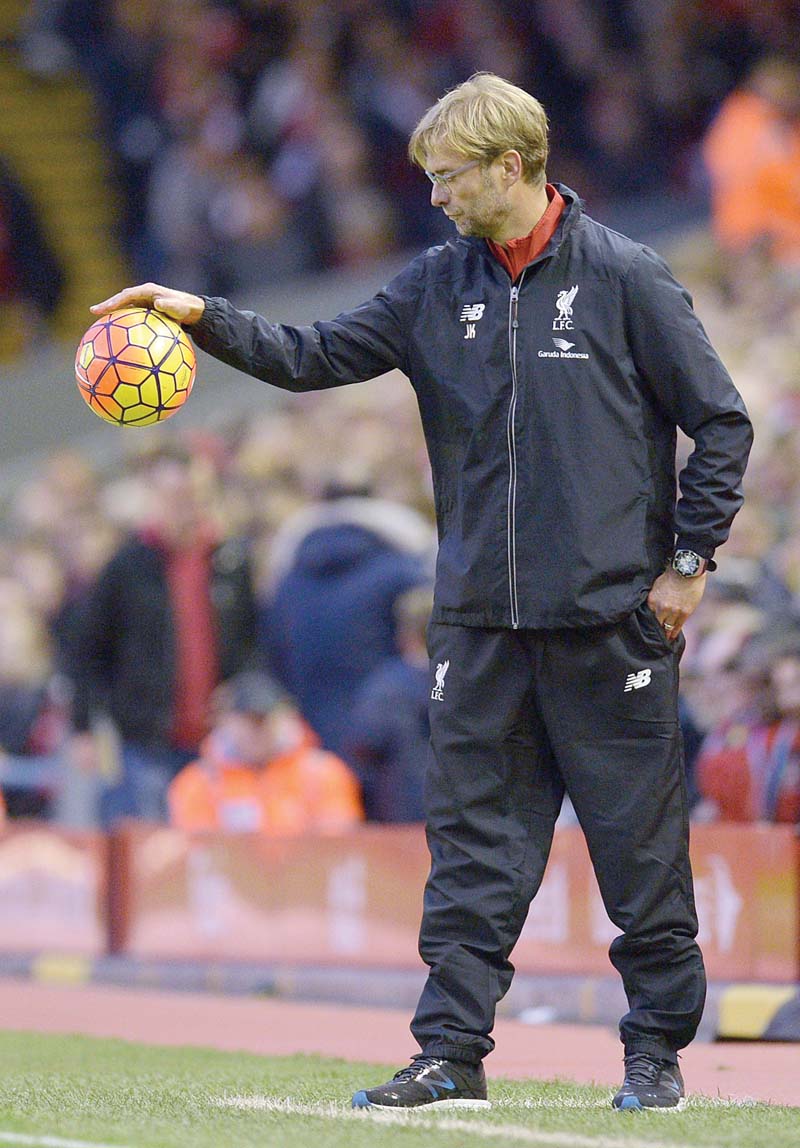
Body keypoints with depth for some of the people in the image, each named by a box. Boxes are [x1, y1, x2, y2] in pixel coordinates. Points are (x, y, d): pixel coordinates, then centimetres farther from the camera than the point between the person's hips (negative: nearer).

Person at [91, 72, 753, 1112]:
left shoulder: (625, 278, -5)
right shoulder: (438, 287, 9)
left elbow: (719, 421, -2)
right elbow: (316, 358, 8)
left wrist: (689, 561, -5)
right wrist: (204, 318, -6)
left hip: (611, 618, -4)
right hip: (479, 616, 5)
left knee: (639, 838, 2)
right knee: (472, 838, 3)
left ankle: (657, 1050, 11)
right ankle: (452, 1051, 4)